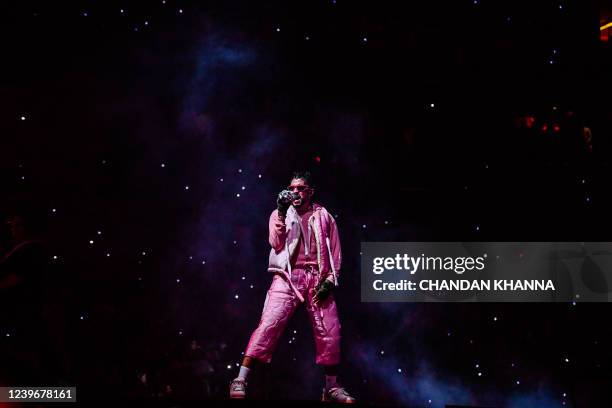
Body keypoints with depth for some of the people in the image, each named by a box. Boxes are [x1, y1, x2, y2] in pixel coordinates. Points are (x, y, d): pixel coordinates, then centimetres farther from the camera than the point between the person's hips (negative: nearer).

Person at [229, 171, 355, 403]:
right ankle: (241, 380, -20)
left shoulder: (324, 217, 15)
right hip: (288, 277, -2)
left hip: (317, 279, 2)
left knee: (330, 333, -1)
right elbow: (276, 244, -3)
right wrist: (282, 212, -11)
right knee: (269, 325, -18)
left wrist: (329, 281, -1)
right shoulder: (280, 214, 13)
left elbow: (335, 254, 13)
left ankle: (332, 388, 15)